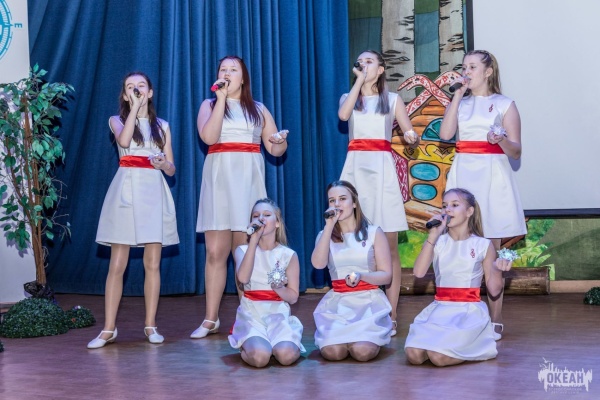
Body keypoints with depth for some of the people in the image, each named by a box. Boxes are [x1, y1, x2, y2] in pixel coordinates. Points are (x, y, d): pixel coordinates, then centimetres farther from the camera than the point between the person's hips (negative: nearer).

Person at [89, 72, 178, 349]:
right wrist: (135, 107, -9)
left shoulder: (162, 126, 15)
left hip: (154, 192, 2)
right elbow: (124, 140, -15)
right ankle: (109, 328, 1)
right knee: (117, 264, -4)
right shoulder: (117, 120, 9)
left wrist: (163, 164, -9)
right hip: (126, 190, -2)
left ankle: (150, 325, 8)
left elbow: (171, 169, 13)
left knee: (153, 263, 1)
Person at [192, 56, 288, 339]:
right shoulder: (209, 104, 12)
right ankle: (211, 319, 3)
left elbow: (275, 149, 15)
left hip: (248, 180, 0)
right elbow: (208, 137, -8)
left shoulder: (259, 109, 16)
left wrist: (281, 141, -8)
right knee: (215, 252, -4)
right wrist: (221, 99, -7)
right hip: (219, 179, 0)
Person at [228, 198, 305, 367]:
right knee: (259, 357, -29)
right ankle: (249, 344, 7)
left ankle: (279, 340, 5)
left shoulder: (289, 255, 4)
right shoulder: (243, 250, 3)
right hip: (252, 313, 0)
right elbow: (243, 278, -19)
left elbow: (293, 296, 6)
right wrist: (254, 240, -20)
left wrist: (279, 288, -18)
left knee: (286, 355, -30)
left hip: (279, 313, 0)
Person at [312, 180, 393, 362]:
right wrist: (329, 225, -11)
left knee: (363, 352, -25)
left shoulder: (374, 233, 3)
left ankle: (371, 334, 11)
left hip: (369, 300, -1)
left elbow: (386, 276, 0)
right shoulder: (325, 235, 10)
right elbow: (318, 264, -12)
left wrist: (361, 276, -19)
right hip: (337, 302, 2)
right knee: (332, 352, -24)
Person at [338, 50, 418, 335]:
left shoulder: (392, 100, 12)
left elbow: (411, 134, 8)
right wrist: (359, 81, -3)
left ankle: (391, 315, -2)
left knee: (388, 245, -5)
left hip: (381, 169, -1)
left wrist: (412, 138, -15)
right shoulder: (349, 97, 15)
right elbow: (343, 115, -9)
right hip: (355, 168, 2)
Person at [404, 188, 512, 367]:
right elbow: (419, 272, -11)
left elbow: (494, 290, 5)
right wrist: (433, 235, -13)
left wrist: (497, 269, -16)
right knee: (413, 355, -21)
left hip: (469, 311, -3)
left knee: (439, 357, -26)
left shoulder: (483, 245, 2)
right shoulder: (437, 242, 7)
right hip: (439, 309, 3)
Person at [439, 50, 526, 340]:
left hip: (492, 177, -3)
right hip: (463, 175, 3)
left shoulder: (504, 105, 6)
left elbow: (516, 151, 2)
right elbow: (445, 133, -4)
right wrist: (458, 95, -3)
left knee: (490, 250, -2)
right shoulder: (459, 103, 15)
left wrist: (500, 139, -20)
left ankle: (495, 319, 2)